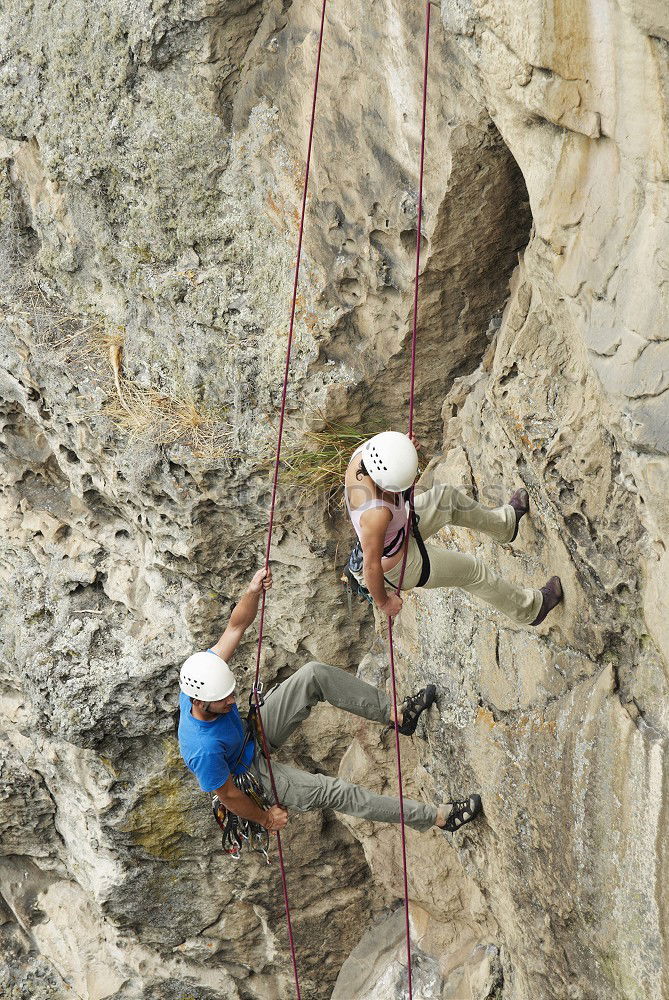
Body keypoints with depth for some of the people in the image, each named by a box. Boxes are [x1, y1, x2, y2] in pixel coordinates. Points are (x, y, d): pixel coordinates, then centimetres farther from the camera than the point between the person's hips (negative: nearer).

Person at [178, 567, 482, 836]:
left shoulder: (202, 681, -25)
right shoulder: (203, 749, -41)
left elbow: (236, 627, -17)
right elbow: (228, 795, -24)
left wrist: (253, 592, -36)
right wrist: (264, 817, -7)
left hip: (253, 733, 7)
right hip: (253, 773, -7)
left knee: (314, 674, -11)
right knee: (337, 792, -17)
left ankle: (397, 714, 1)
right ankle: (437, 817, -7)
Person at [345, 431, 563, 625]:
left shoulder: (363, 454, -24)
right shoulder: (376, 512, -45)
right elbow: (371, 565, -32)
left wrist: (404, 447, -9)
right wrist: (383, 602, -16)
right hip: (399, 566, -8)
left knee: (446, 496, 19)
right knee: (472, 570, 12)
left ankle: (504, 522, 49)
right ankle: (528, 608, 38)